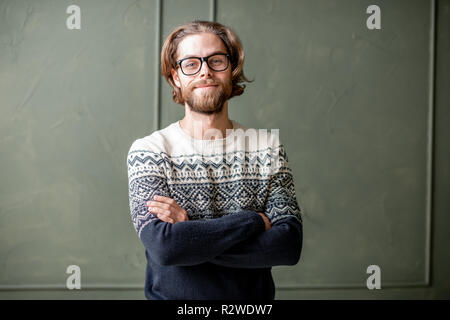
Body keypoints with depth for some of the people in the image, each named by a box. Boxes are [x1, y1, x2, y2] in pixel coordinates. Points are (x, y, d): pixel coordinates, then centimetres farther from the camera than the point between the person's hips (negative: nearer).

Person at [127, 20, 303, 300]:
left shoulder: (268, 147, -4)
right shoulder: (148, 151, -9)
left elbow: (290, 245, -13)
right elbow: (163, 246, -22)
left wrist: (190, 232, -20)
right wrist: (254, 221, -16)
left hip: (254, 300, 2)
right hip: (172, 296, -1)